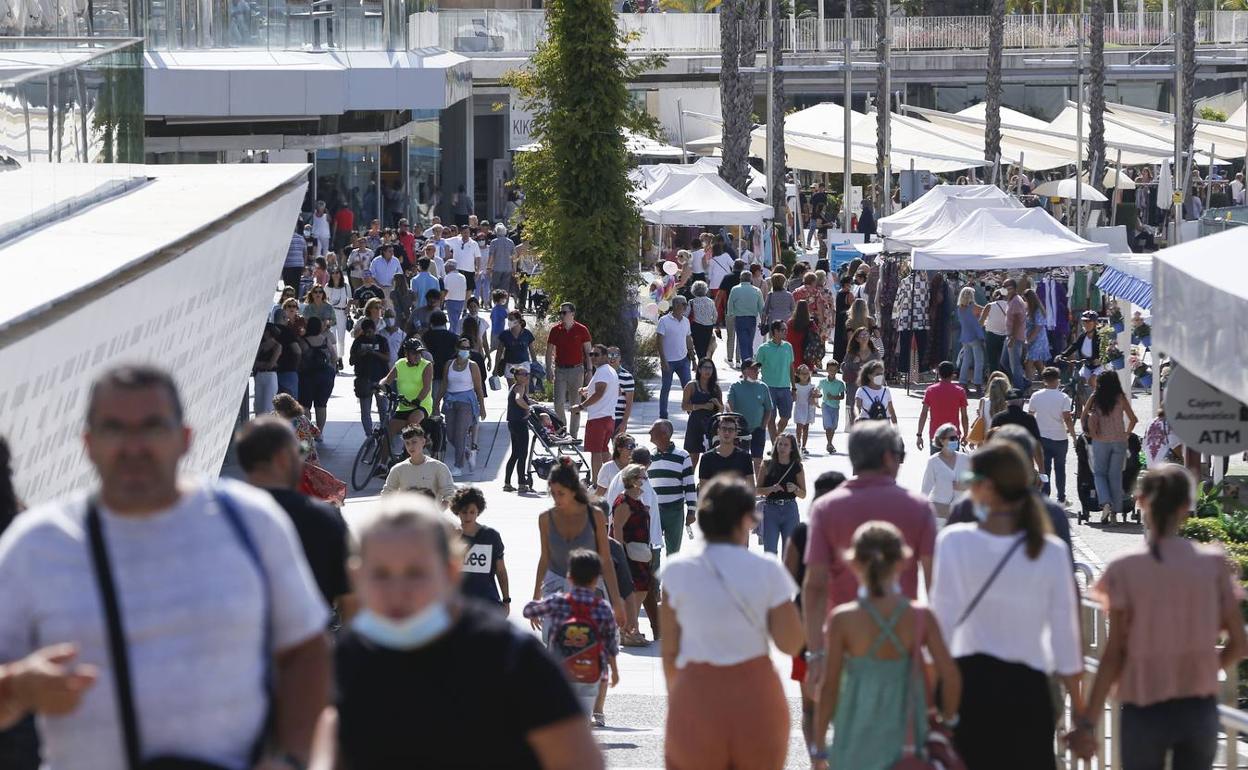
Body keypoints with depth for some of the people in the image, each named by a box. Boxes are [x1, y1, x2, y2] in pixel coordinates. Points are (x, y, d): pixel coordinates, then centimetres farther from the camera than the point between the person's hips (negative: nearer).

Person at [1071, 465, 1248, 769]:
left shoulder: (1125, 569, -10)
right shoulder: (1213, 563, -4)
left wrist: (1088, 721, -4)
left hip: (1144, 711, -2)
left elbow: (1115, 653, -10)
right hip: (1200, 709, 2)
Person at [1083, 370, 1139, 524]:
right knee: (1116, 476, 7)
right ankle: (1114, 512, 7)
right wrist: (1127, 433, 16)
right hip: (1119, 441, 1)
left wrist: (1090, 433, 8)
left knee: (1099, 473, 12)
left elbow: (1084, 417, -7)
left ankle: (1105, 504, -12)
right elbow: (1133, 419, 0)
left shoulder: (1095, 398, -4)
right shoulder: (1121, 398, -2)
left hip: (1100, 441, -1)